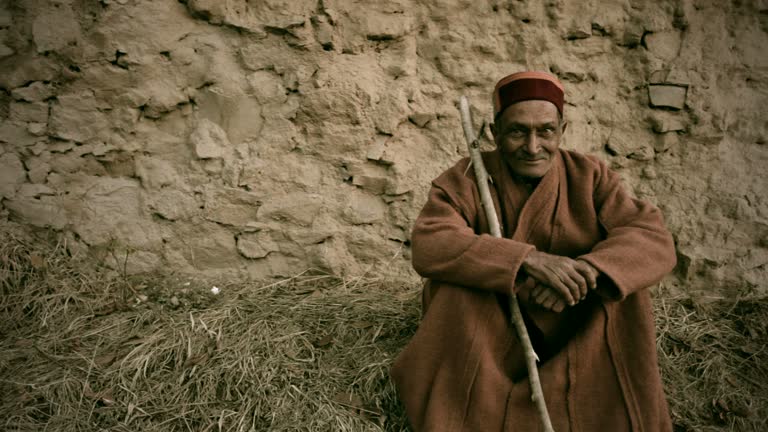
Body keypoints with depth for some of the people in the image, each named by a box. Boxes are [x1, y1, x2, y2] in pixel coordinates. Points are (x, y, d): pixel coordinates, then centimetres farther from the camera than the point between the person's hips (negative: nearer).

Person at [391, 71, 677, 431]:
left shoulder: (590, 176, -7)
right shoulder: (465, 179, -13)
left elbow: (654, 240, -19)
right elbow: (429, 246, -31)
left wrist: (586, 269, -39)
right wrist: (529, 259, -42)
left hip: (573, 334, 2)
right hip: (484, 328, -1)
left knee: (616, 276, -22)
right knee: (456, 278, -29)